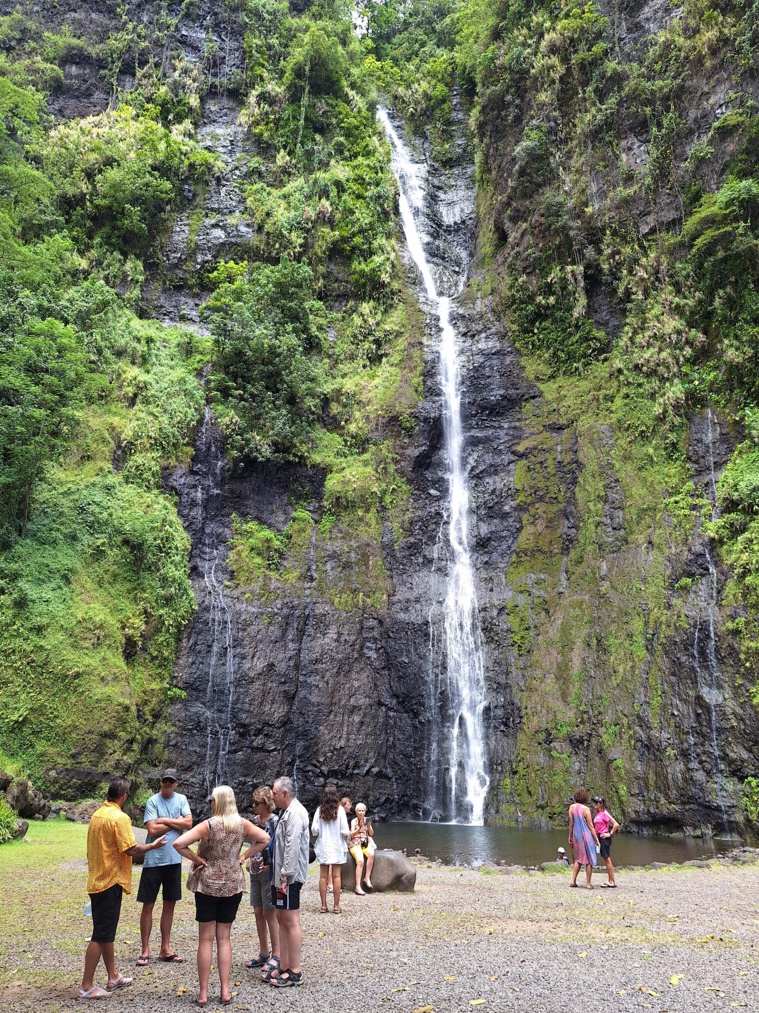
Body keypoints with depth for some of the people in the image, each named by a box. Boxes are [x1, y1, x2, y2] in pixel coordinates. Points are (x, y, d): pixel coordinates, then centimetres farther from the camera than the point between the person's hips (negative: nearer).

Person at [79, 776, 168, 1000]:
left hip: (97, 879, 9)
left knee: (106, 931, 17)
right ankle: (86, 987, 4)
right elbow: (131, 849, -20)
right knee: (101, 935, -2)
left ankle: (114, 977, 28)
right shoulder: (119, 818, -19)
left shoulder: (97, 815, 8)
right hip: (110, 882, -9)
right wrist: (153, 846, -5)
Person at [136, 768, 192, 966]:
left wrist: (165, 820, -12)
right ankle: (145, 950, 13)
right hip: (153, 860, -4)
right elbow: (152, 830, -15)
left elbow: (188, 823, -7)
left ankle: (165, 949, 21)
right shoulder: (153, 801, -6)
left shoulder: (181, 800, 5)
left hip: (174, 860, 4)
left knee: (169, 904, 11)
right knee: (148, 905, 2)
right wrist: (176, 822, -9)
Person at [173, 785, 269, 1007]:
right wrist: (243, 857, 4)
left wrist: (196, 859, -12)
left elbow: (178, 843, -24)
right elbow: (265, 839, 5)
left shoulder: (208, 825, -15)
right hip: (233, 885, 3)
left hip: (208, 885, -3)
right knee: (224, 938, 12)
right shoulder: (242, 824, -4)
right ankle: (225, 991, 12)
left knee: (206, 939, 6)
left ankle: (203, 993, 10)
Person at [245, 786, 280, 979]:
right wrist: (250, 860, 7)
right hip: (256, 872, 7)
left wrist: (269, 866, -16)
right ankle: (264, 953, 23)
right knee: (258, 912, 12)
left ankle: (276, 955, 9)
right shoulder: (255, 820, 8)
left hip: (269, 873, -7)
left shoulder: (275, 822, -15)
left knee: (270, 913, -1)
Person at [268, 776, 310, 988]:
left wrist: (285, 876, -22)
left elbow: (292, 847, -22)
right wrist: (278, 874, 16)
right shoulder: (287, 812, 15)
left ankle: (295, 972, 3)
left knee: (291, 921, -4)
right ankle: (284, 968, 22)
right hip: (281, 876, 10)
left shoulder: (295, 813, -17)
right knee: (282, 919, 14)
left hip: (290, 877, -10)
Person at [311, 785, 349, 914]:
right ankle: (336, 906, 7)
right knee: (336, 876, 4)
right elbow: (345, 831, -8)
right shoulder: (339, 809, -9)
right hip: (337, 847, -1)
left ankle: (323, 905, 10)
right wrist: (345, 843, 8)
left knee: (323, 876, 6)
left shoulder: (320, 810, -5)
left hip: (323, 847, 1)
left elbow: (314, 830, -4)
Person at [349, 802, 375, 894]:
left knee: (371, 854, -30)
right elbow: (352, 834, -9)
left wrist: (369, 827, -12)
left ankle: (367, 878, -19)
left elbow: (371, 834, 8)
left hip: (365, 843, 3)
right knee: (360, 861, -29)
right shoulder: (354, 821, 2)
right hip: (355, 844, -3)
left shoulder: (367, 820, 10)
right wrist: (359, 828, -24)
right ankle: (358, 887, -27)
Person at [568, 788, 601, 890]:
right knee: (589, 860, 8)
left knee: (578, 858, 19)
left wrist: (570, 836, 12)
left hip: (576, 836, 4)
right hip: (586, 836, -4)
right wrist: (596, 839, -2)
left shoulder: (572, 807, -3)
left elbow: (571, 824, 2)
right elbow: (590, 826, -10)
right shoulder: (586, 809, -14)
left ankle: (573, 881, 13)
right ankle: (588, 883, 10)